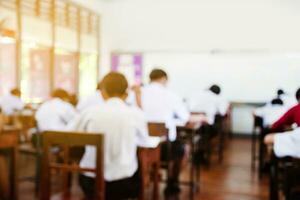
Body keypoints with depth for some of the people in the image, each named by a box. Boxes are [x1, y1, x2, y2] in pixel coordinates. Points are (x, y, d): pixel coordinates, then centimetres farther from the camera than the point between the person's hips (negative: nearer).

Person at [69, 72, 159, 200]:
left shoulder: (90, 111, -3)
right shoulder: (135, 113, -5)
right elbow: (145, 142, 12)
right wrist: (156, 140, 34)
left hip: (91, 181, 2)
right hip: (123, 182, -1)